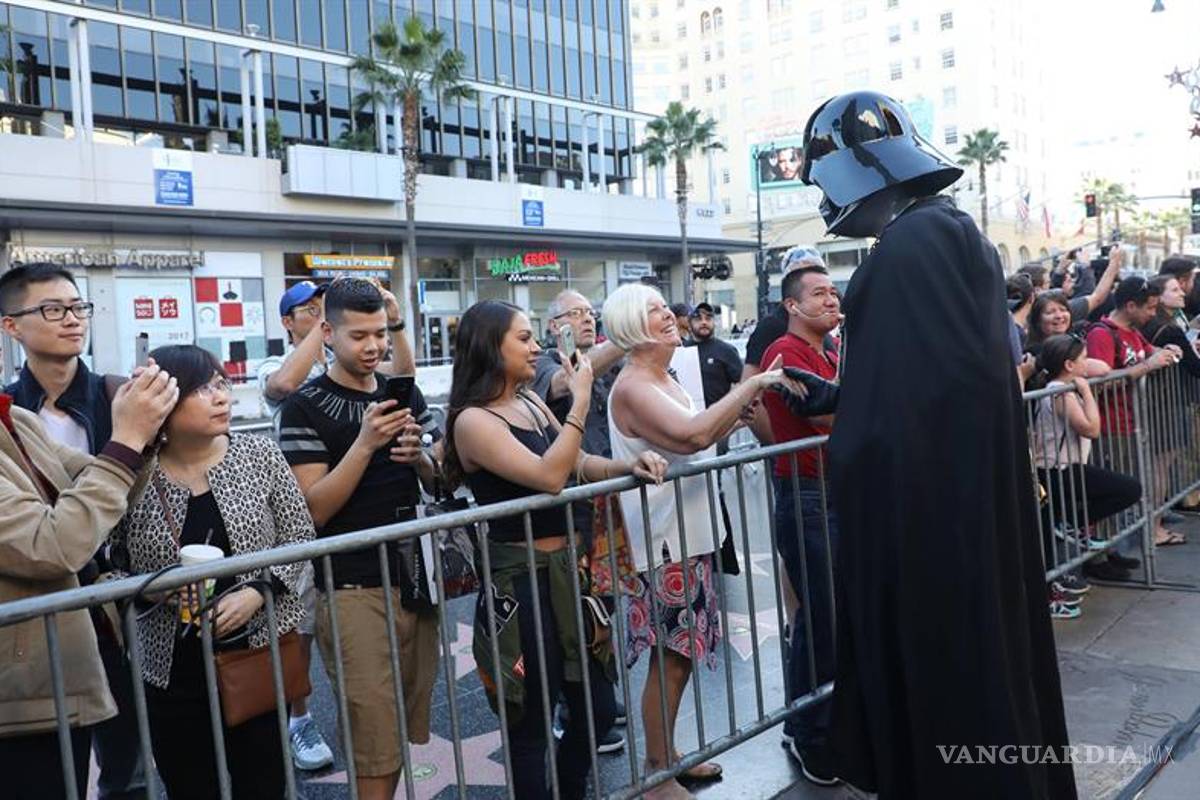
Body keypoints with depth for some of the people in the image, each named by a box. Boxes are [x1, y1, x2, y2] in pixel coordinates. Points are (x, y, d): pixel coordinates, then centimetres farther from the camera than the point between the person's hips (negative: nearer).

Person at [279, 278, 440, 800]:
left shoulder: (406, 394, 9)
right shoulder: (305, 408, -7)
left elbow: (440, 482, 13)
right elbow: (313, 511, -13)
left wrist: (419, 457, -9)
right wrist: (365, 443, -23)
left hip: (415, 577, 6)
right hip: (353, 589, -5)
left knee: (409, 724, 15)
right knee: (373, 736, -1)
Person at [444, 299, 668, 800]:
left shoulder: (531, 401, 8)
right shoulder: (473, 420, -16)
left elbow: (580, 465, 13)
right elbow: (549, 477, -26)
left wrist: (630, 465, -4)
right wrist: (581, 400, -22)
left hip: (565, 569, 8)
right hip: (520, 582, -8)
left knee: (597, 709, 18)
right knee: (531, 725, 8)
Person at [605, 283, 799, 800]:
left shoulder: (663, 381, 12)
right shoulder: (632, 387, -18)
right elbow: (692, 436, -32)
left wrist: (735, 414, 5)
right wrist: (752, 385, -24)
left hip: (687, 535, 9)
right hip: (662, 543, -9)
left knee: (682, 654, 17)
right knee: (670, 658, 0)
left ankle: (667, 756, 31)